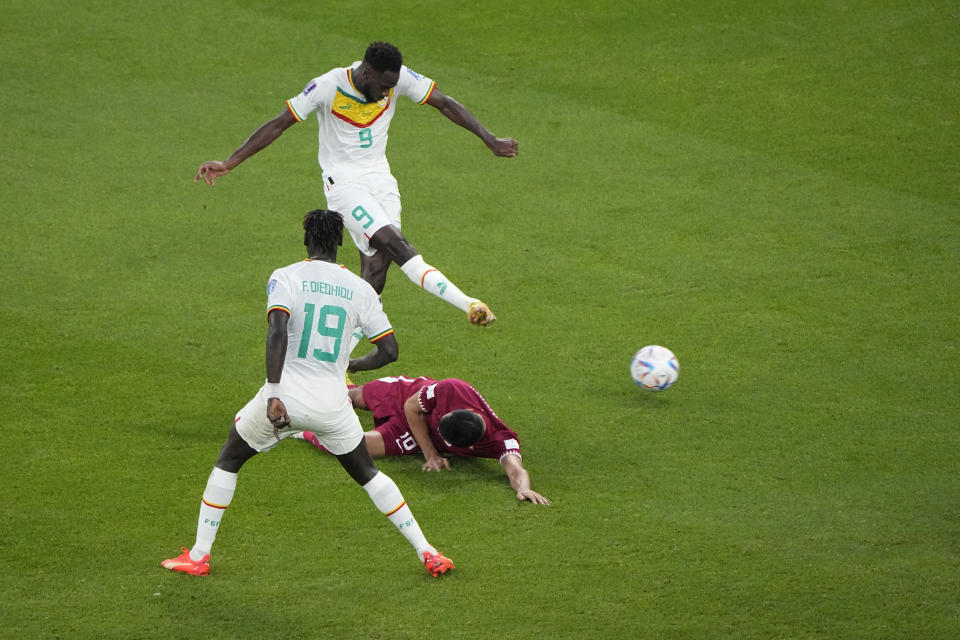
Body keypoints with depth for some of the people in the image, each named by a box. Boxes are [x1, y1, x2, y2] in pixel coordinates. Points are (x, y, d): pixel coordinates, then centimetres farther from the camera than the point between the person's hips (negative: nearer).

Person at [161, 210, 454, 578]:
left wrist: (273, 395, -23)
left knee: (228, 461, 20)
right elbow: (389, 350, 5)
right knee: (367, 474, 22)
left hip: (284, 398, -2)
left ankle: (198, 556, 18)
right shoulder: (359, 288, 5)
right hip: (332, 403, 2)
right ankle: (427, 553, 18)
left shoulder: (285, 278, -4)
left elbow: (277, 332, -20)